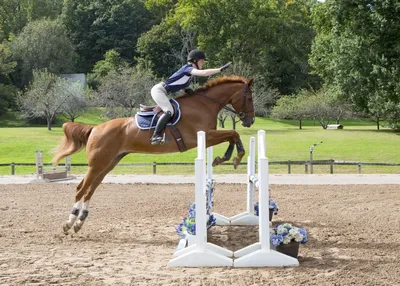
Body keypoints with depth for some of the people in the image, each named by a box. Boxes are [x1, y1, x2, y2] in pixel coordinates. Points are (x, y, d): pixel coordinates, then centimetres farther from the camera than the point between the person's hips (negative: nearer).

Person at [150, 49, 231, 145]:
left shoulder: (190, 71, 13)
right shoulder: (188, 68, -15)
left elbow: (180, 85, 21)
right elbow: (204, 73, -31)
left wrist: (187, 90, 2)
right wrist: (221, 69, -29)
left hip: (162, 92, 10)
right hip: (158, 90, -10)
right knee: (169, 111, -24)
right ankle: (155, 136, -25)